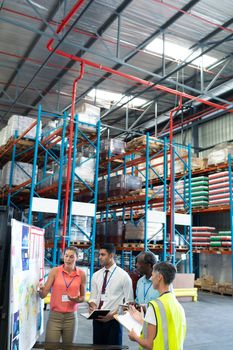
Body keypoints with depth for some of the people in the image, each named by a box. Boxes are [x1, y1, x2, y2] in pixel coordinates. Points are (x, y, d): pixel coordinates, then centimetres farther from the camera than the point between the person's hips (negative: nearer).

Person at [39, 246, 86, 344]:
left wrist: (78, 300, -11)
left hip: (71, 317, 1)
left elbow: (83, 297, 10)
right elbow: (44, 294, -6)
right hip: (54, 316, -1)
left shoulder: (81, 274, 0)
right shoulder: (55, 271, -3)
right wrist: (41, 290, -27)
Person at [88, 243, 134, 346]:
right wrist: (93, 307, -12)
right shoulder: (96, 275, 7)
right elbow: (93, 297, 10)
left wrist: (113, 314, -17)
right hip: (97, 319, 4)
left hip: (113, 320, -4)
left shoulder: (123, 276, -7)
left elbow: (128, 301, -6)